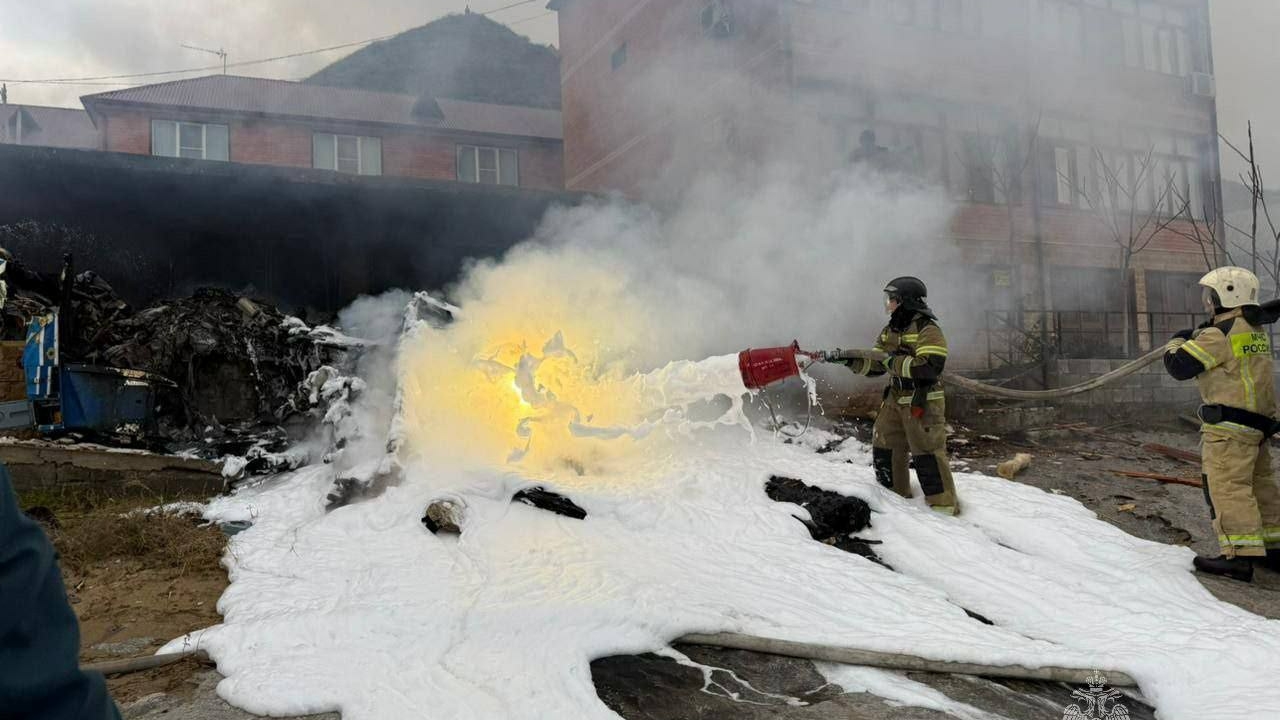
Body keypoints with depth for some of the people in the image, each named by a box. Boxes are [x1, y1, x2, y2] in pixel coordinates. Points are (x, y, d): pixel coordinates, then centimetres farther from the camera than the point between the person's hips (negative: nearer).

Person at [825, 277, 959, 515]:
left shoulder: (927, 330, -15)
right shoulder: (890, 332, 11)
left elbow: (931, 367, -27)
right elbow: (874, 366, 12)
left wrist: (893, 362, -24)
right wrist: (847, 359, -2)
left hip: (923, 403, -9)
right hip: (895, 400, 9)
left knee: (926, 453, -6)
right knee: (884, 447, 14)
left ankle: (944, 504, 4)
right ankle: (894, 494, 30)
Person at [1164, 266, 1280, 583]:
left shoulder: (1219, 335, -15)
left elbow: (1179, 366, -13)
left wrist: (1178, 341, 7)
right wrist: (1197, 337, 16)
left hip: (1229, 425, -10)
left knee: (1227, 486, -10)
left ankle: (1239, 556, -14)